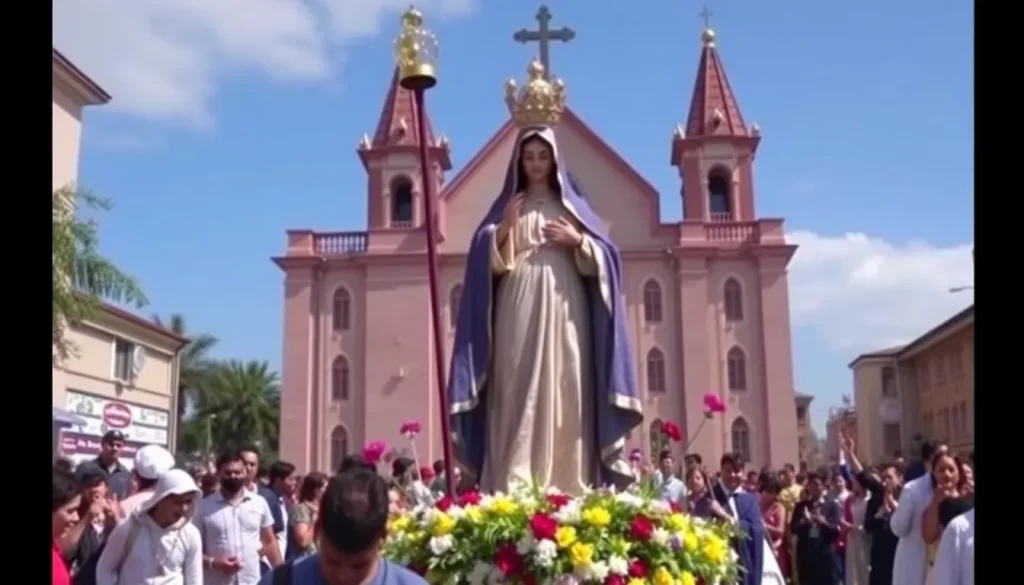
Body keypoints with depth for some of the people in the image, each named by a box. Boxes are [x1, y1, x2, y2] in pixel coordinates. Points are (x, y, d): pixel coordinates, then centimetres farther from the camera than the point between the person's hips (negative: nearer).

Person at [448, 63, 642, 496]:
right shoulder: (506, 208, 13)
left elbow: (604, 259, 8)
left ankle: (568, 494, -1)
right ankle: (515, 493, -10)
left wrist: (577, 241, -8)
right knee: (519, 401, -9)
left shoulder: (574, 207, 15)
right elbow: (484, 263, 3)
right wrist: (502, 231, -12)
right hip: (518, 316, -1)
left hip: (564, 316, 1)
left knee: (566, 400, -4)